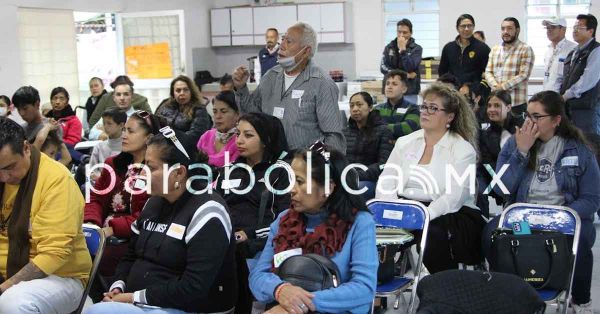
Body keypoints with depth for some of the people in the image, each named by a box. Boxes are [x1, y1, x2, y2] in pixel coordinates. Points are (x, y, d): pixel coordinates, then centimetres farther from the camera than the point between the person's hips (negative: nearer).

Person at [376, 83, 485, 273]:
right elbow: (386, 183, 7)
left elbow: (454, 197, -12)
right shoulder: (405, 143, 16)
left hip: (446, 215, -3)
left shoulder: (463, 150, 1)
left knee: (434, 232, -35)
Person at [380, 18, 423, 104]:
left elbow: (409, 68, -13)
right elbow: (383, 68, -3)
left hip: (409, 93, -2)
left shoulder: (416, 49, 0)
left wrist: (402, 49, -15)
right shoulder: (389, 47, 9)